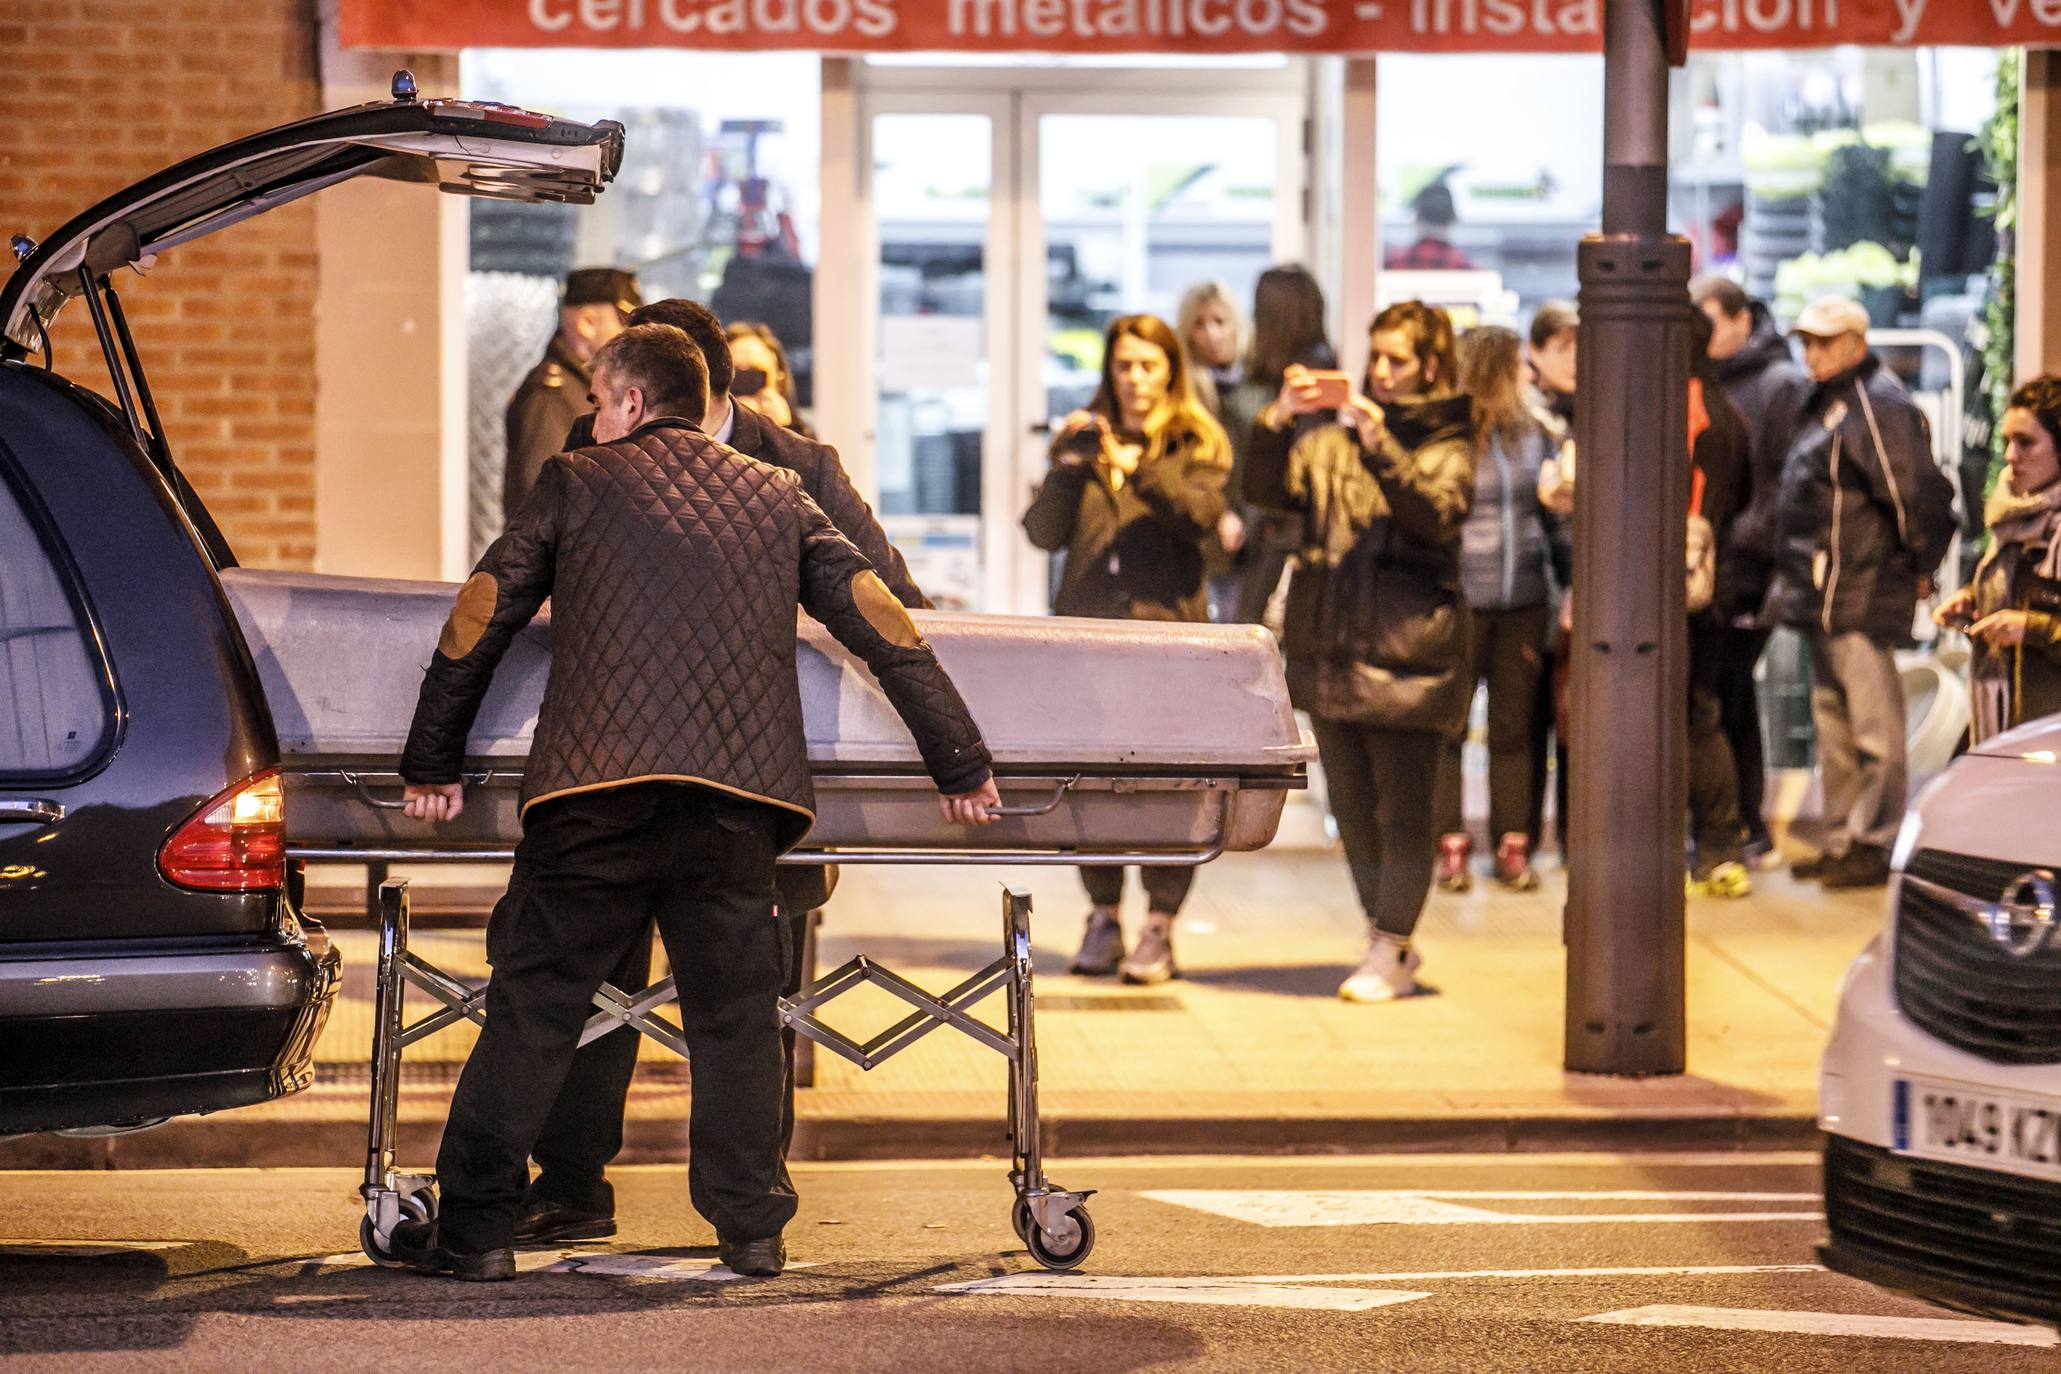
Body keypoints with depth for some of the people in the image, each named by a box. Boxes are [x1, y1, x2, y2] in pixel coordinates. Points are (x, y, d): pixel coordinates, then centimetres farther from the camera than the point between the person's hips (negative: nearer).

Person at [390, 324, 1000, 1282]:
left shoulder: (575, 484, 14)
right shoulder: (776, 496, 20)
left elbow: (481, 618, 13)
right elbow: (880, 624, 17)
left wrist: (430, 762, 22)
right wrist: (959, 763, 22)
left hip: (596, 789, -2)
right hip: (740, 794, 2)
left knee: (533, 1006, 4)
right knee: (735, 1014, 13)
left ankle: (474, 1230, 5)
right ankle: (751, 1229, 13)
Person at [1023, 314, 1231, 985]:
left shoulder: (1196, 443, 9)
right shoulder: (1084, 438, 16)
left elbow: (1202, 515, -10)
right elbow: (1043, 532, 7)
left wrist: (1139, 470, -23)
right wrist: (1067, 467, -10)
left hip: (1165, 627, -3)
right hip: (1086, 628, 3)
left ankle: (1159, 928, -3)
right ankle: (1103, 917, 13)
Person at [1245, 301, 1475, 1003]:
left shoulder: (1448, 447, 2)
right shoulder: (1333, 439, 14)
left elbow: (1437, 513, -17)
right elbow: (1267, 488, 1)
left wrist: (1380, 446, -27)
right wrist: (1279, 419, -15)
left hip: (1405, 655, -5)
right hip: (1329, 649, 5)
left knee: (1401, 808, -4)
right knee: (1353, 807, 11)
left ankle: (1390, 954, 2)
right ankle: (1388, 940, 23)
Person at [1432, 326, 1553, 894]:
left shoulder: (1532, 433, 10)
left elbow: (1552, 507, 17)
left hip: (1523, 601, 5)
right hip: (1460, 603, -5)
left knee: (1514, 725, 8)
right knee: (1448, 724, 2)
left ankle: (1513, 845, 13)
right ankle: (1451, 845, 8)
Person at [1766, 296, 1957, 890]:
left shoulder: (1878, 406, -15)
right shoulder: (1827, 404, 17)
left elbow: (1919, 494, -20)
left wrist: (1919, 566, -10)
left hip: (1862, 596, -11)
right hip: (1823, 595, 11)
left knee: (1873, 725, -5)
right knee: (1832, 721, 16)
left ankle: (1875, 845, -2)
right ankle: (1842, 840, 24)